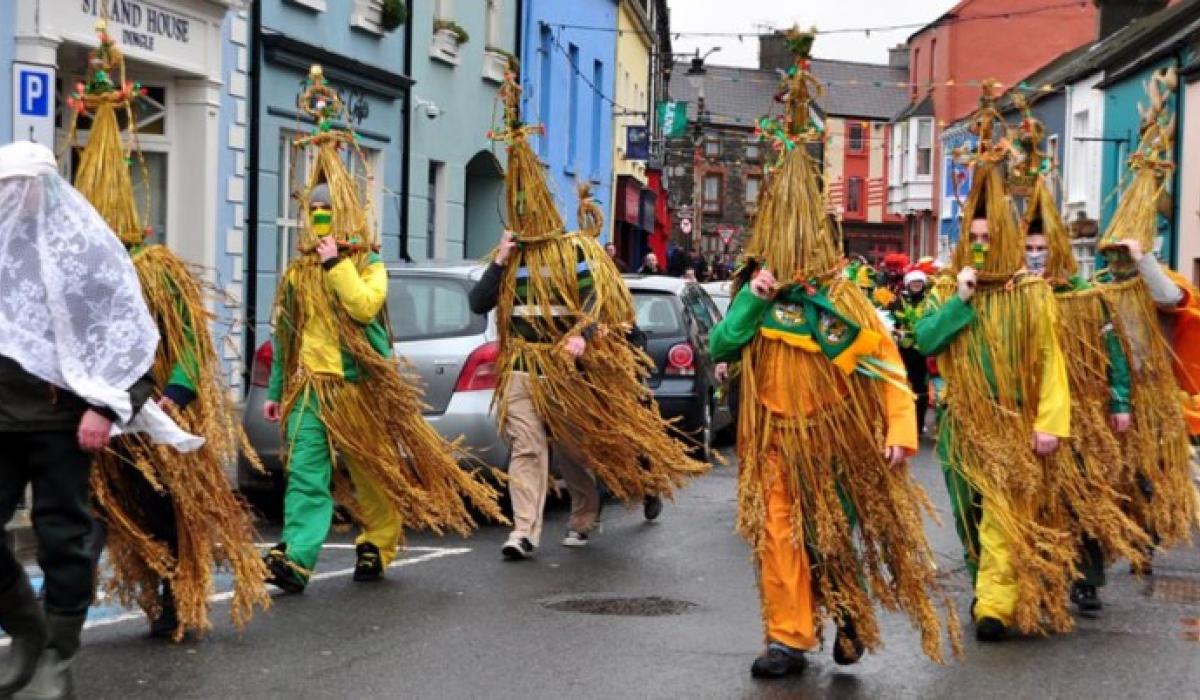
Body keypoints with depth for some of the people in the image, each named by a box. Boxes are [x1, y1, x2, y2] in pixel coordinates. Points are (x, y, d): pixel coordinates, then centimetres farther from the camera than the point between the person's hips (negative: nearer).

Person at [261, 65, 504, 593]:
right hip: (309, 387, 3)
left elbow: (365, 305, -22)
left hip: (359, 386, -3)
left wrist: (336, 263, -19)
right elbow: (284, 334, 16)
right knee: (305, 475, -9)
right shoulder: (298, 272, 12)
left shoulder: (368, 265, 0)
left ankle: (377, 545, 27)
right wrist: (276, 390, 16)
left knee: (372, 474, 10)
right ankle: (296, 559, -17)